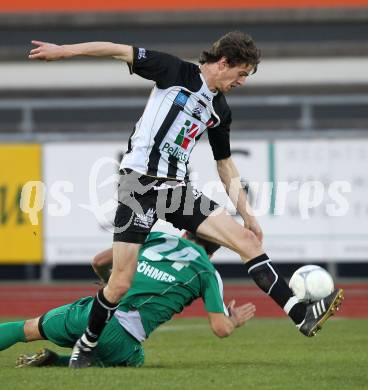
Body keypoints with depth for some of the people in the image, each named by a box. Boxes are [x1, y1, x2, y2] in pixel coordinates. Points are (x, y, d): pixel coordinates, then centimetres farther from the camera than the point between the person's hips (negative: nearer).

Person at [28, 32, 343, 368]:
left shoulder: (220, 110, 14)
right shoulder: (175, 72, -4)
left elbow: (225, 164, 23)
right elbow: (120, 51, -4)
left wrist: (247, 214, 20)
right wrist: (64, 51, -9)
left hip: (178, 189, 6)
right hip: (140, 184, -6)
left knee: (248, 240, -7)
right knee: (121, 284, -9)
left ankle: (302, 316, -8)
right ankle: (86, 346, 15)